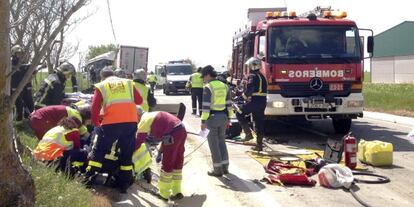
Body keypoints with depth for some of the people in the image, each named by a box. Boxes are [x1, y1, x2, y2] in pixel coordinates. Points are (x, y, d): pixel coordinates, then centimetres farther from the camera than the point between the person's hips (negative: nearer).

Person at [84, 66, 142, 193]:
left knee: (99, 151, 13)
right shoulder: (128, 83, 18)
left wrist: (96, 124, 19)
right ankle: (124, 185, 17)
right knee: (127, 154, 13)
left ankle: (88, 179, 10)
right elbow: (139, 101, 16)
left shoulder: (101, 86, 12)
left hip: (111, 123, -2)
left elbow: (95, 108, 6)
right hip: (130, 122, 2)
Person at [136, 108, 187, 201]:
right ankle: (177, 192, 26)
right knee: (178, 162, 18)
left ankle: (164, 194, 16)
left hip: (172, 135, -9)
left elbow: (138, 142, 2)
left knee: (167, 165, 5)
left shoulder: (144, 121, 0)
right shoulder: (151, 115, 26)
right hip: (182, 130, 9)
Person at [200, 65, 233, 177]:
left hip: (212, 117, -7)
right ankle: (225, 167, 21)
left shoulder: (208, 87, -14)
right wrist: (228, 118, 17)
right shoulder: (224, 86, 7)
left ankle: (218, 170, 7)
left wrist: (203, 121, -14)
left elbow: (206, 106, -18)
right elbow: (228, 103, 9)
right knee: (221, 141, 18)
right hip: (223, 117, 7)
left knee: (213, 143, 2)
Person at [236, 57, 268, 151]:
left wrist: (245, 95, -7)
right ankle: (259, 144, 13)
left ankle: (248, 133, -4)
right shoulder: (262, 76, 20)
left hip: (255, 100, -8)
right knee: (259, 122, 11)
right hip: (263, 101, 8)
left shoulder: (253, 76, -9)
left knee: (239, 114, 6)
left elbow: (250, 88, -24)